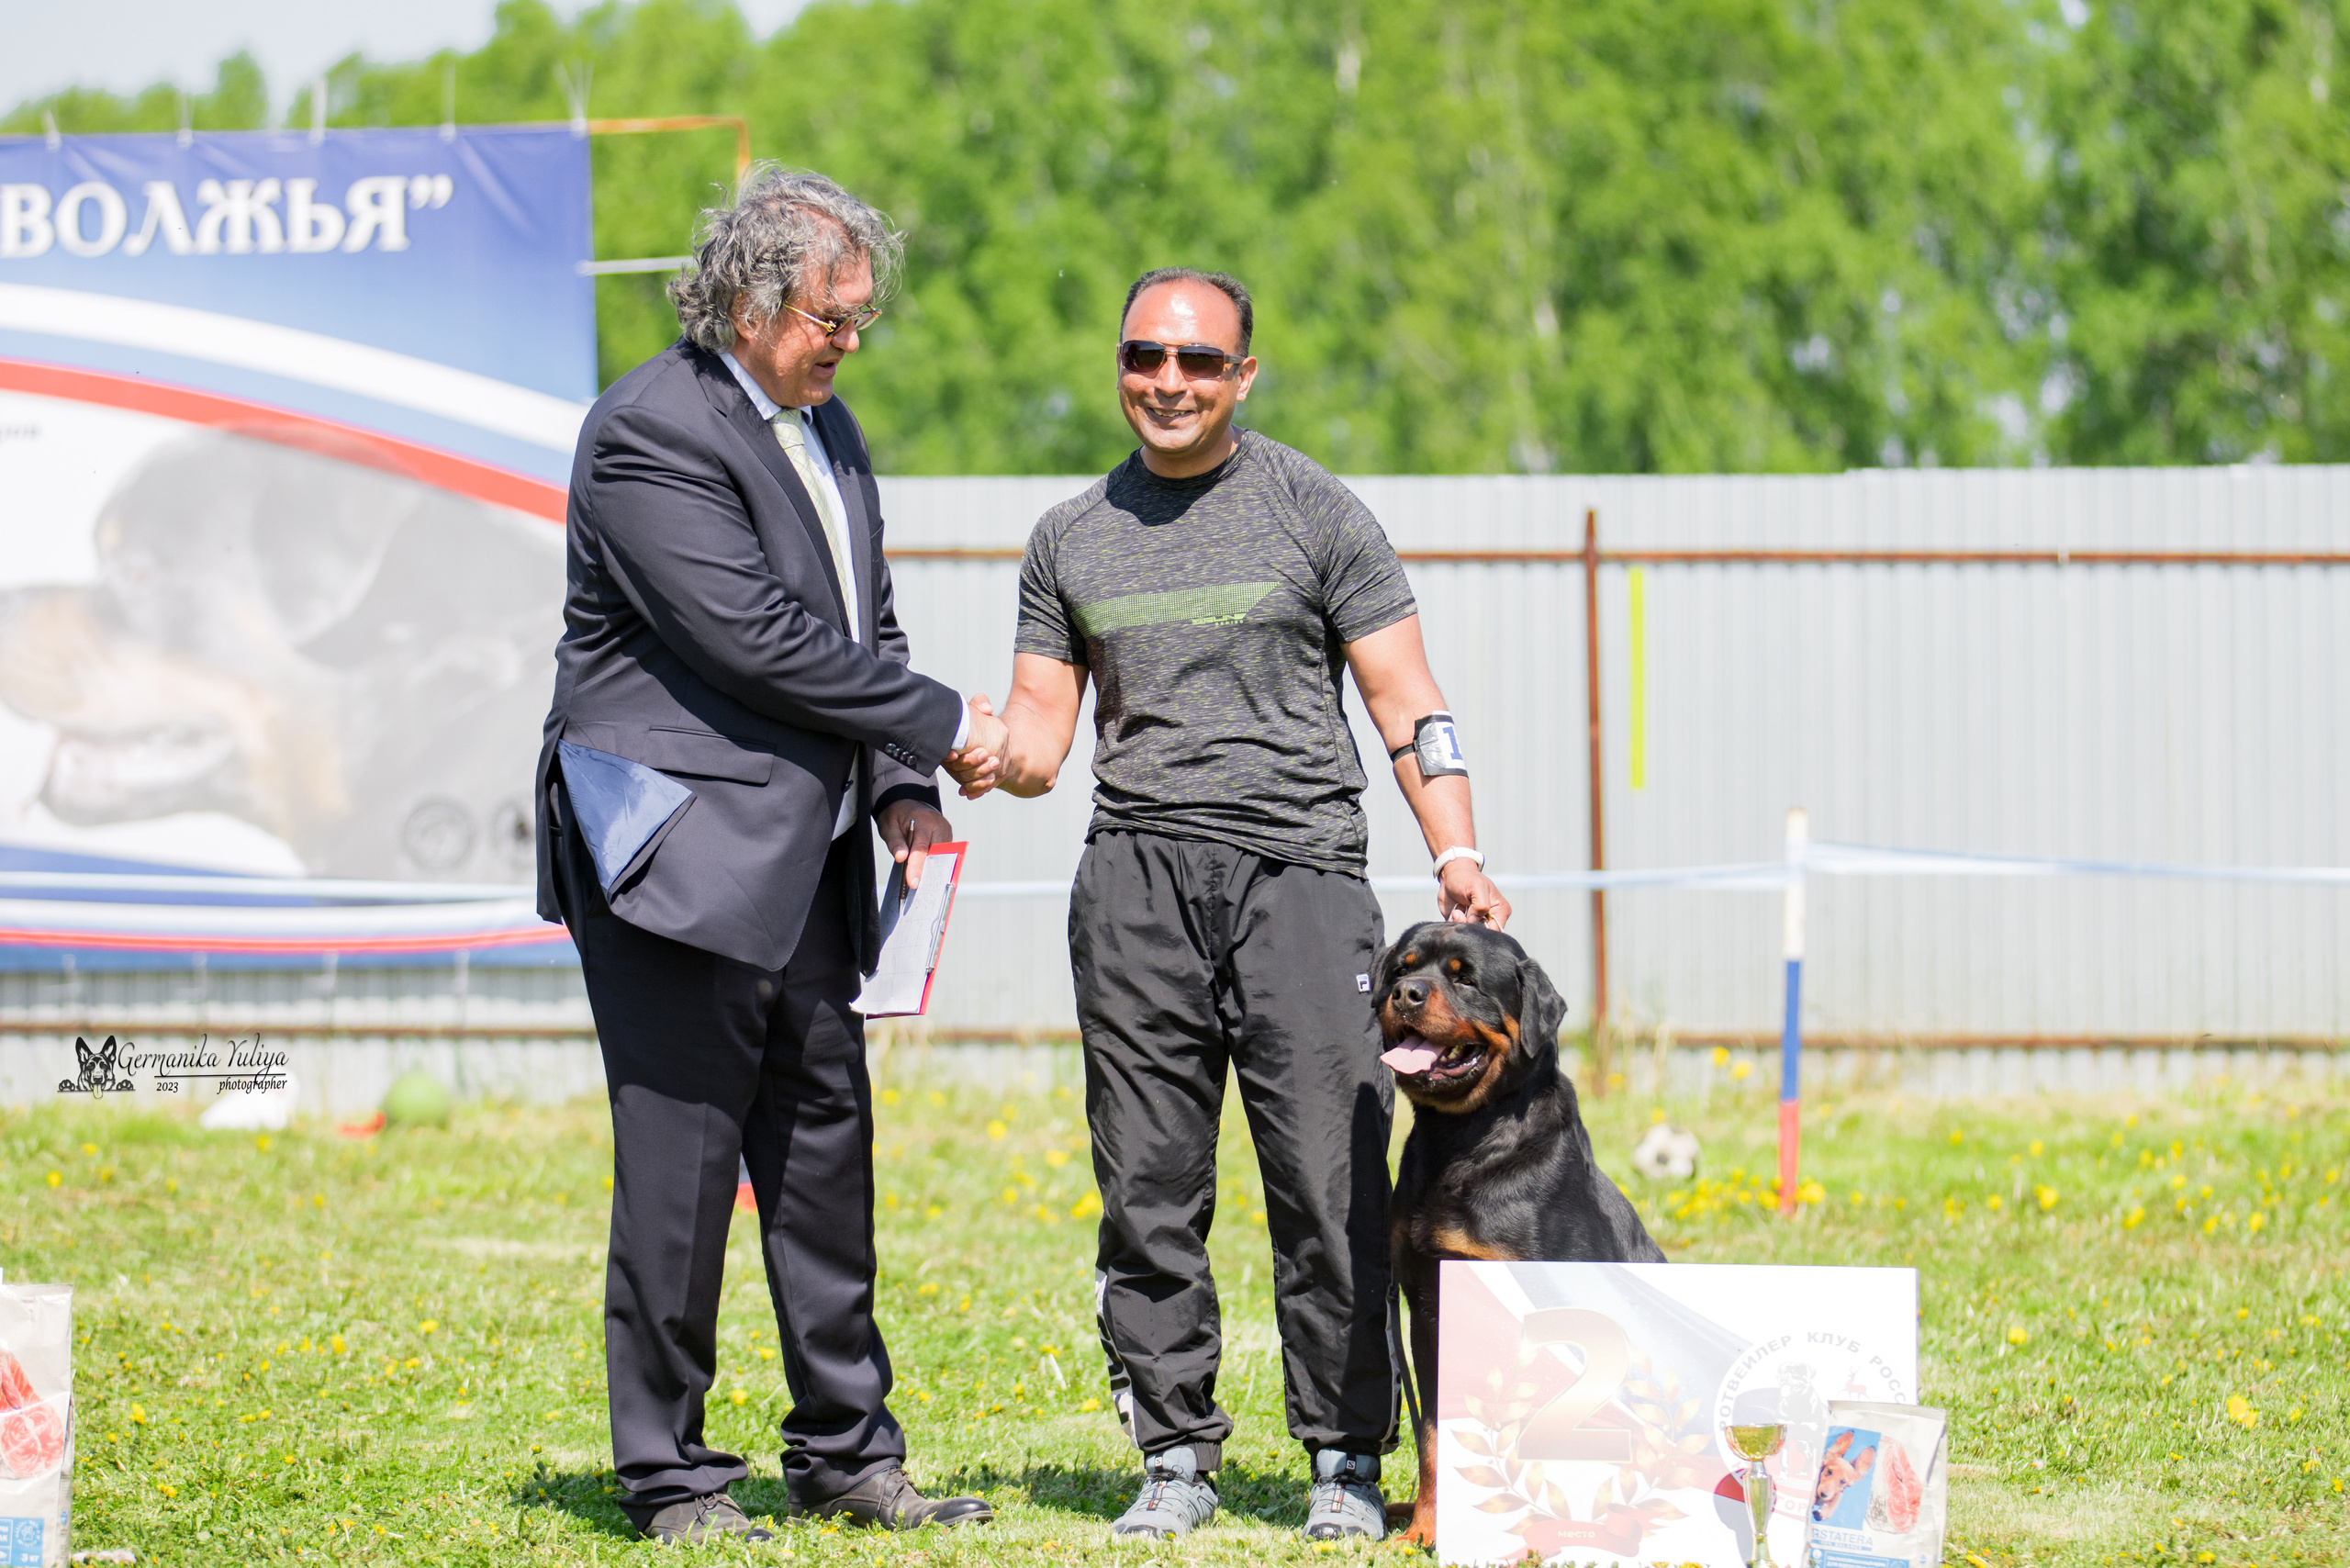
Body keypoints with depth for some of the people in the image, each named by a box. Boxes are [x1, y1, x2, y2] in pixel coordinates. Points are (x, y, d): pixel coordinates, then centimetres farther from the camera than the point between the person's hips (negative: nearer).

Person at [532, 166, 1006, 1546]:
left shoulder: (825, 425, 15)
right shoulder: (651, 432, -14)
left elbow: (866, 624, 21)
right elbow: (757, 639, -20)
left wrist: (896, 785, 5)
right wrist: (942, 727, -13)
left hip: (804, 861, 9)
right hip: (682, 850, -9)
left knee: (826, 1146, 12)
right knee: (682, 1162, -4)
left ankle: (847, 1450, 21)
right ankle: (670, 1473, 4)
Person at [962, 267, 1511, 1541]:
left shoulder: (1313, 510, 5)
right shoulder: (1071, 539, 15)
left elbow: (1405, 700, 4)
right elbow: (1041, 732, 14)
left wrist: (1456, 851, -9)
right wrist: (993, 756, -10)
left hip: (1298, 864, -3)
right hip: (1135, 875, 3)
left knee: (1330, 1184, -7)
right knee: (1149, 1191, 1)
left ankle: (1344, 1461, 1)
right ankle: (1174, 1456, 9)